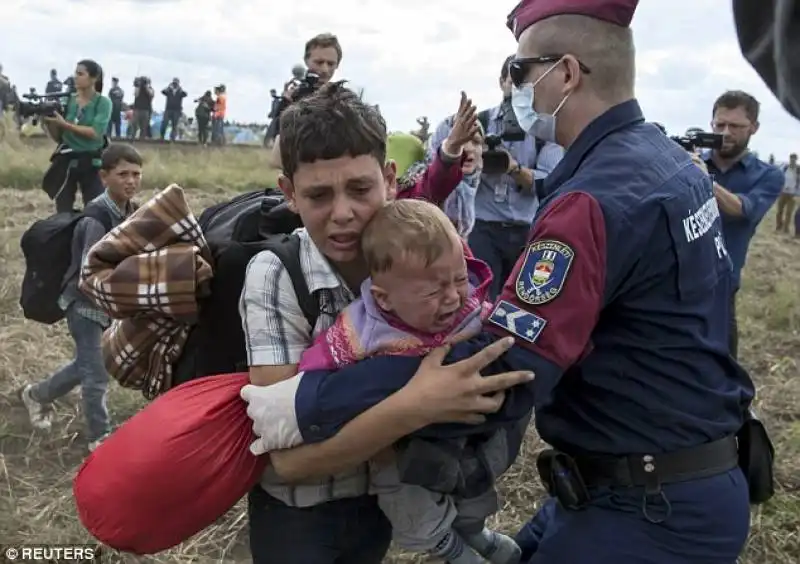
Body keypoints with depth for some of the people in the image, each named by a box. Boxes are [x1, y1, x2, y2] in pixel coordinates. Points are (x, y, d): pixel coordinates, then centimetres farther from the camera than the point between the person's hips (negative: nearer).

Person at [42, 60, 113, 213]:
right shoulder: (68, 100, 6)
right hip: (66, 160, 4)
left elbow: (96, 133, -18)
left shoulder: (103, 102, -5)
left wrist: (65, 124, -20)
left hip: (91, 162, -4)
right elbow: (58, 137, 9)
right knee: (63, 212, 8)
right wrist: (48, 122, -10)